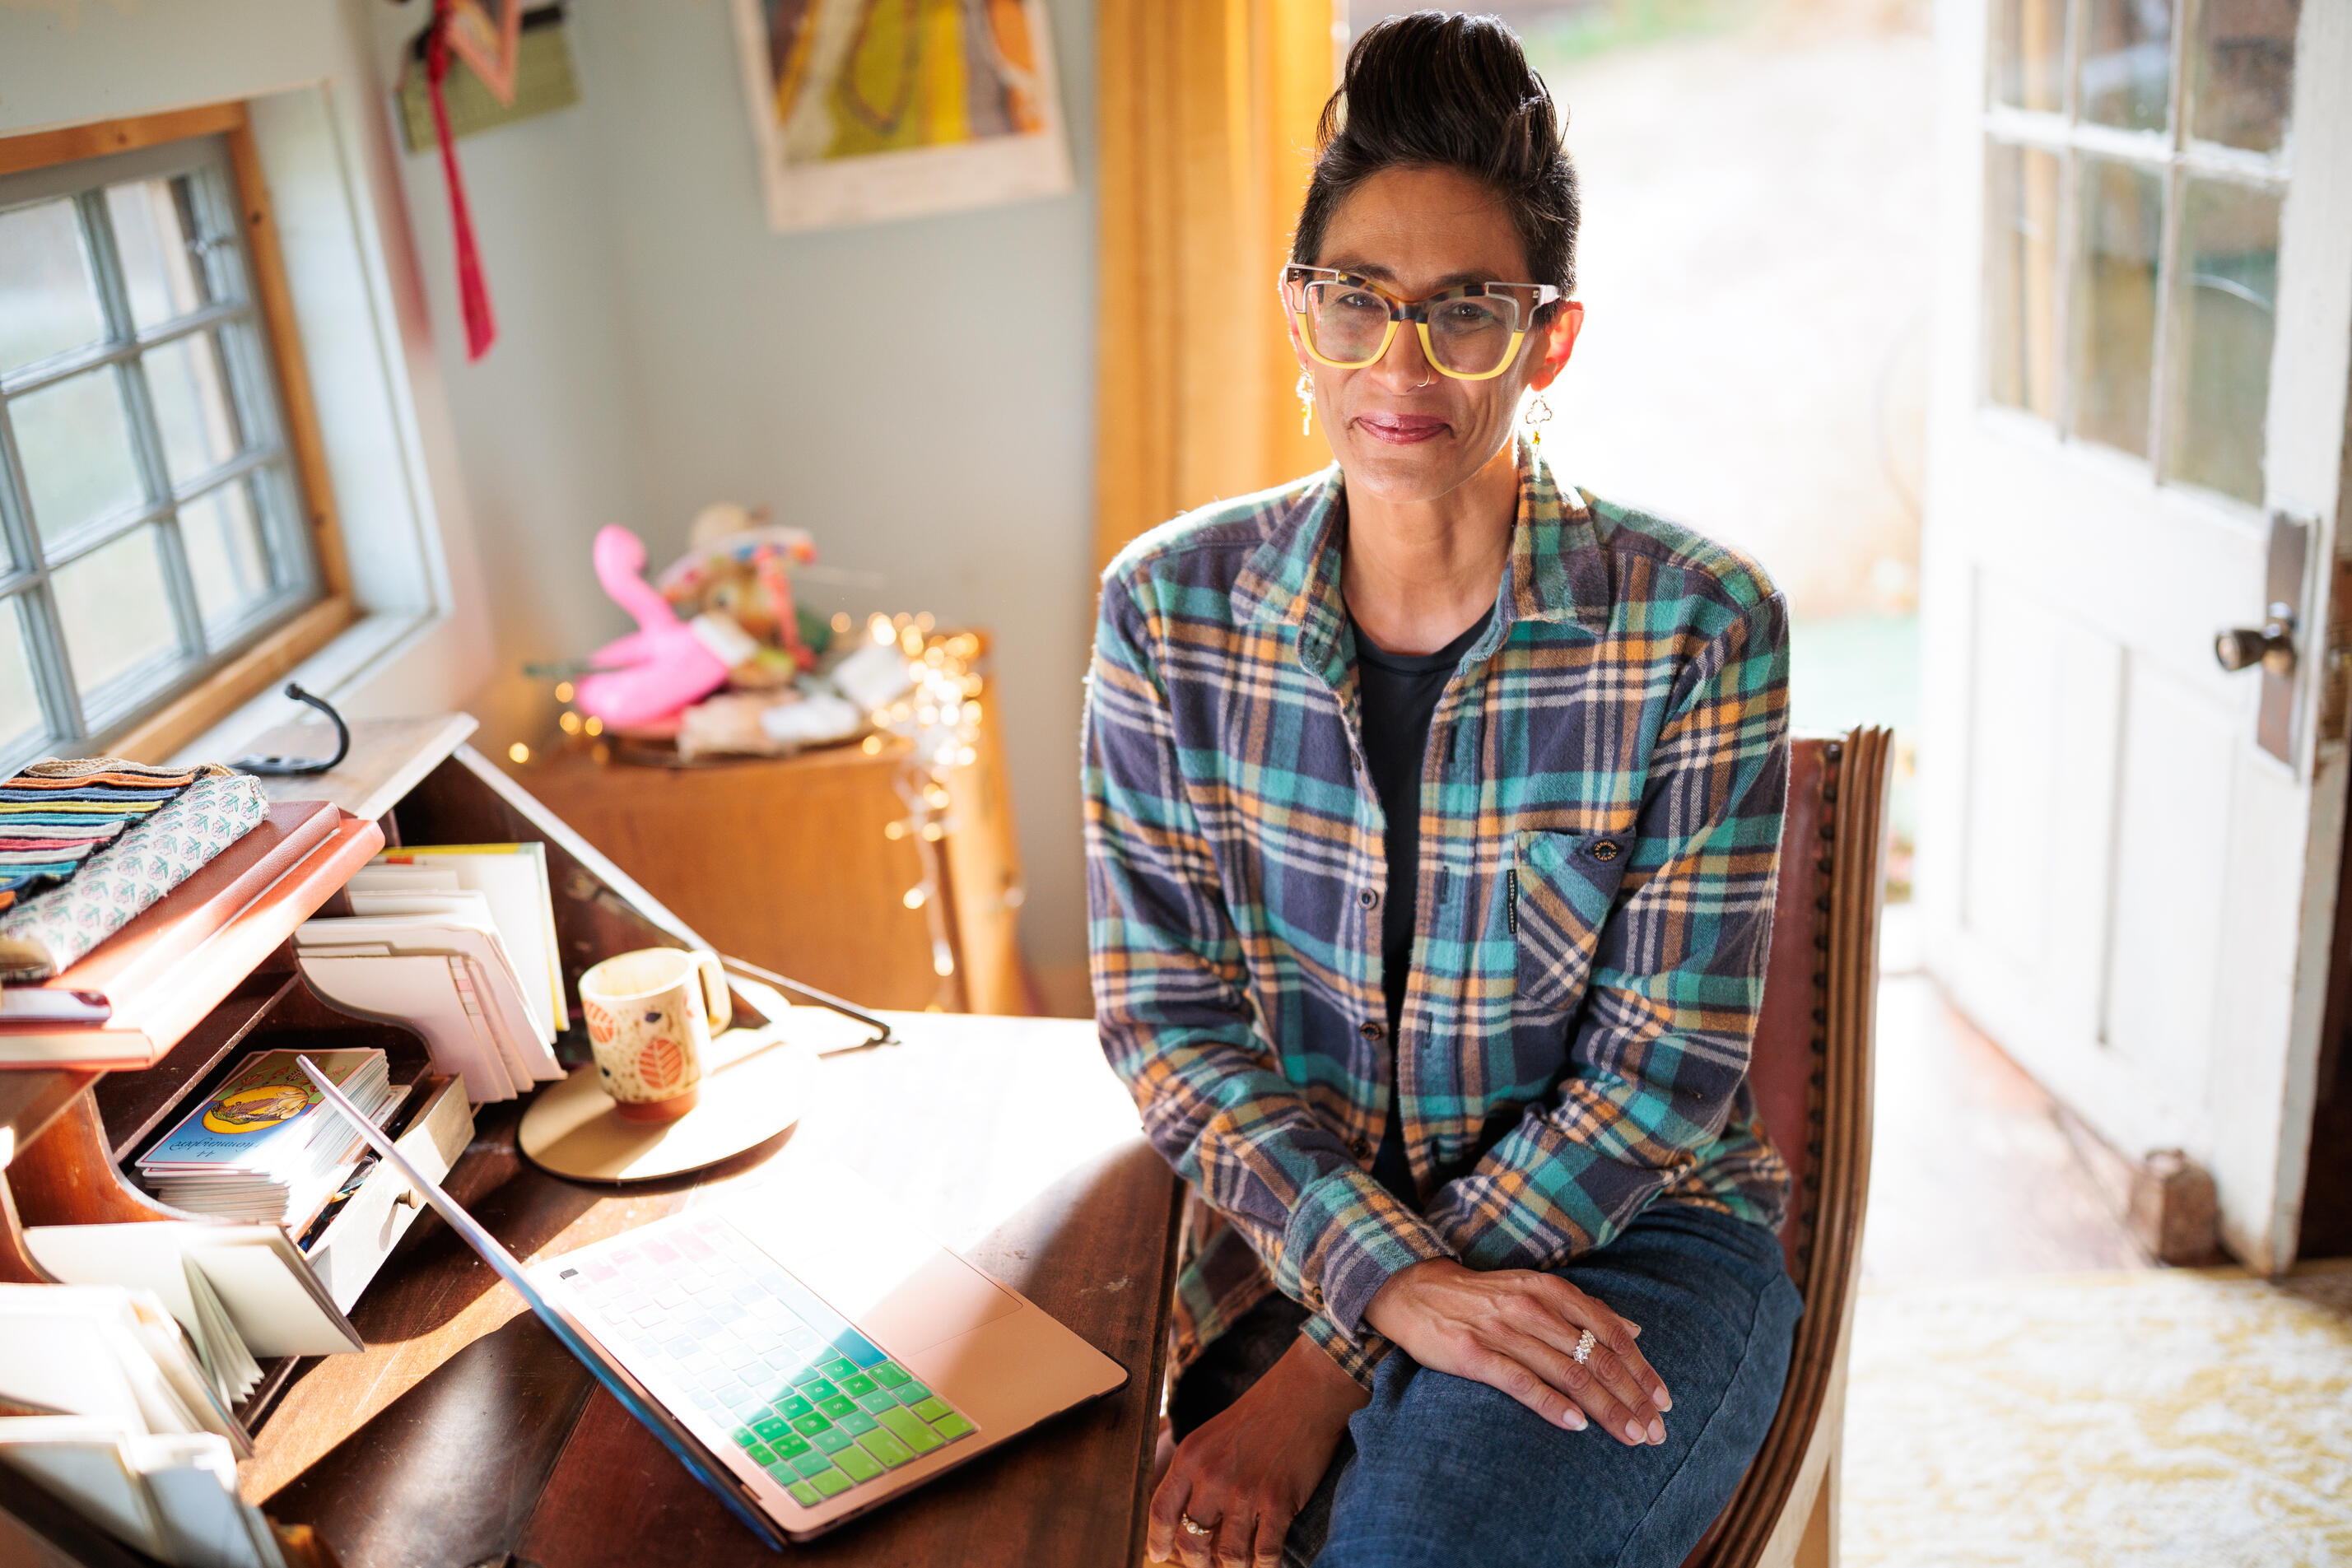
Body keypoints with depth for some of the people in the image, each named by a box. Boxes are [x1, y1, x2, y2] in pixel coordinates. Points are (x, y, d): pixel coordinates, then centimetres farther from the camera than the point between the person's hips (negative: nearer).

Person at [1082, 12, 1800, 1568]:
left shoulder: (1699, 626, -11)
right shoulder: (1169, 607, -4)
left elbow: (1663, 1073, -11)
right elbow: (1165, 1017, -3)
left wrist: (1335, 1367, -16)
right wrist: (1387, 1275, -19)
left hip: (1629, 1239, -2)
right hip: (1294, 1243, 2)